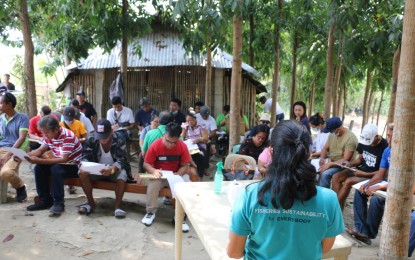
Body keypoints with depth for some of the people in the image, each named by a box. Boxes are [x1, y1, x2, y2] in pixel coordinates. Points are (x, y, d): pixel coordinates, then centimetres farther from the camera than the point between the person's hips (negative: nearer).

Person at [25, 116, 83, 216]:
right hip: (59, 164, 8)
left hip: (74, 166, -8)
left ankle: (59, 203, -22)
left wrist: (39, 160, -33)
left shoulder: (68, 136, -26)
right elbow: (40, 150, 5)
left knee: (56, 169, -33)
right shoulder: (49, 136, -2)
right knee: (39, 168, -12)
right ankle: (46, 200, -2)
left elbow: (64, 160, -31)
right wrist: (25, 155, -15)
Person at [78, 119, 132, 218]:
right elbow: (86, 157, -8)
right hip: (97, 170, 3)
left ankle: (118, 206, -23)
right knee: (83, 173, -24)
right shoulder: (92, 140, -12)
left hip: (115, 170, -3)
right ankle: (91, 203, -8)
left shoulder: (119, 140, -20)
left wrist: (112, 169, -46)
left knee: (122, 175, -35)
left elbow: (121, 160, -25)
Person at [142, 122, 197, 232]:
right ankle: (151, 212, -7)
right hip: (159, 175, -1)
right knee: (153, 184, -32)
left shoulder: (182, 146, -13)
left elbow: (185, 165, -8)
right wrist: (154, 171, -32)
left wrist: (177, 175, -28)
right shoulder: (155, 145, -16)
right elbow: (146, 164, -10)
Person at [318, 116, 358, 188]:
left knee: (325, 174, -30)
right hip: (331, 162, 7)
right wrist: (322, 158, -8)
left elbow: (346, 160, -20)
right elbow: (325, 148, 12)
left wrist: (329, 164, -24)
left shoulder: (350, 138, -18)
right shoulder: (332, 134, 5)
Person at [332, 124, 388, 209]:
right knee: (336, 177, -12)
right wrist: (350, 164, -7)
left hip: (372, 176, -7)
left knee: (348, 182, -28)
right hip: (361, 169, 7)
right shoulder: (364, 142, -1)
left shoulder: (384, 147, -21)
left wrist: (364, 174, -23)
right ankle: (338, 204, -17)